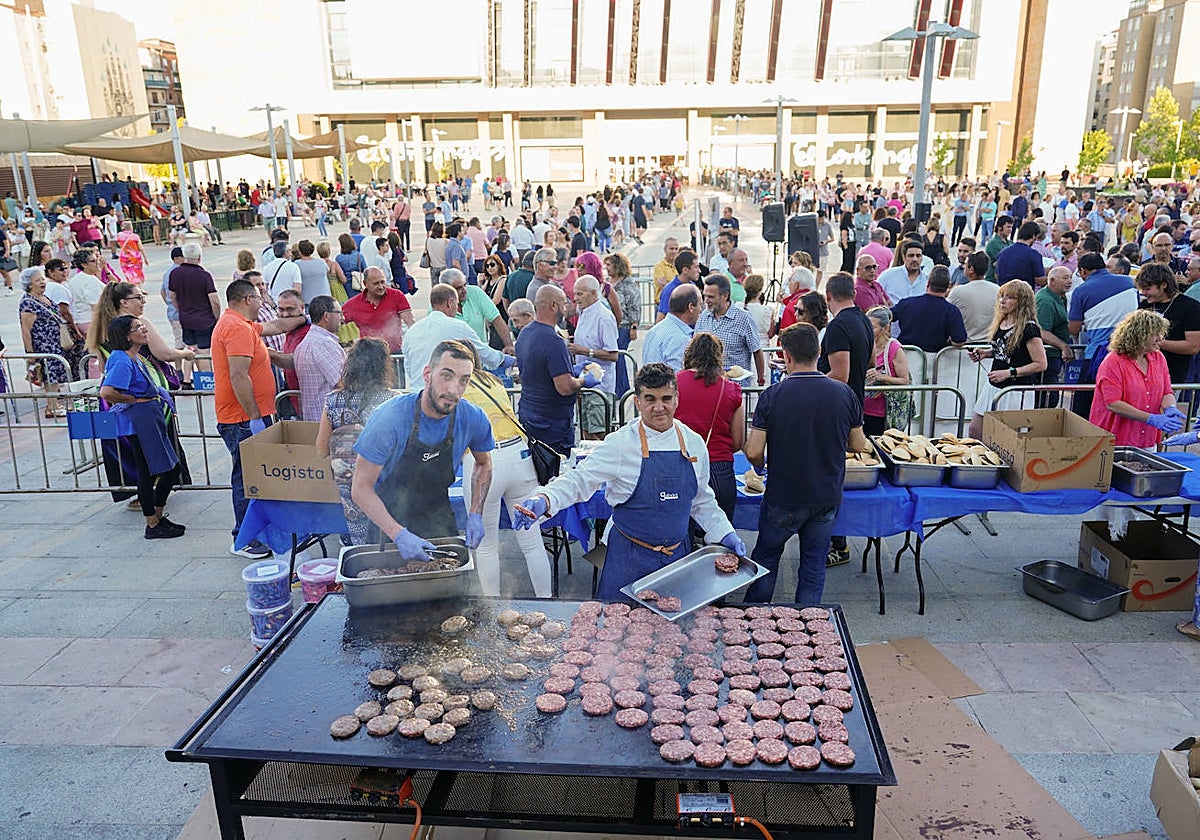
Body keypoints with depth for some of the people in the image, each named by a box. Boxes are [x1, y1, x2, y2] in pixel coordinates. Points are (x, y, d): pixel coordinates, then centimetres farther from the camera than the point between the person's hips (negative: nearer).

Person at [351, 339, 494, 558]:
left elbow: (484, 463, 6)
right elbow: (361, 488, -23)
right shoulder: (391, 418, -28)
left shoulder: (474, 419, -16)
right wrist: (400, 535, -31)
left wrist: (475, 515, -5)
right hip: (391, 518, -3)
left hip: (439, 515, 3)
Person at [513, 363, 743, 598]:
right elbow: (580, 480, -14)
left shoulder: (694, 443, 2)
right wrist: (543, 501, -30)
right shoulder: (621, 443, -12)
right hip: (630, 559, -3)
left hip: (678, 554, 4)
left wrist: (725, 534, 9)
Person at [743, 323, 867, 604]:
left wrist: (760, 466, 7)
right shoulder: (844, 393, -7)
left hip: (783, 497, -2)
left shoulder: (772, 395, -16)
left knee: (766, 555, 18)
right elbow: (858, 445, 3)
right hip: (828, 497, 2)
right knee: (814, 562, 16)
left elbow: (753, 452, -15)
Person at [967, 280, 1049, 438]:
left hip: (1016, 388, -8)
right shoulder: (1001, 322, 8)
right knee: (974, 431, 8)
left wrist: (1010, 373, -20)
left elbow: (1040, 364, -15)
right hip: (993, 386, 8)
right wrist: (985, 353, 6)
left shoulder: (1029, 329, -15)